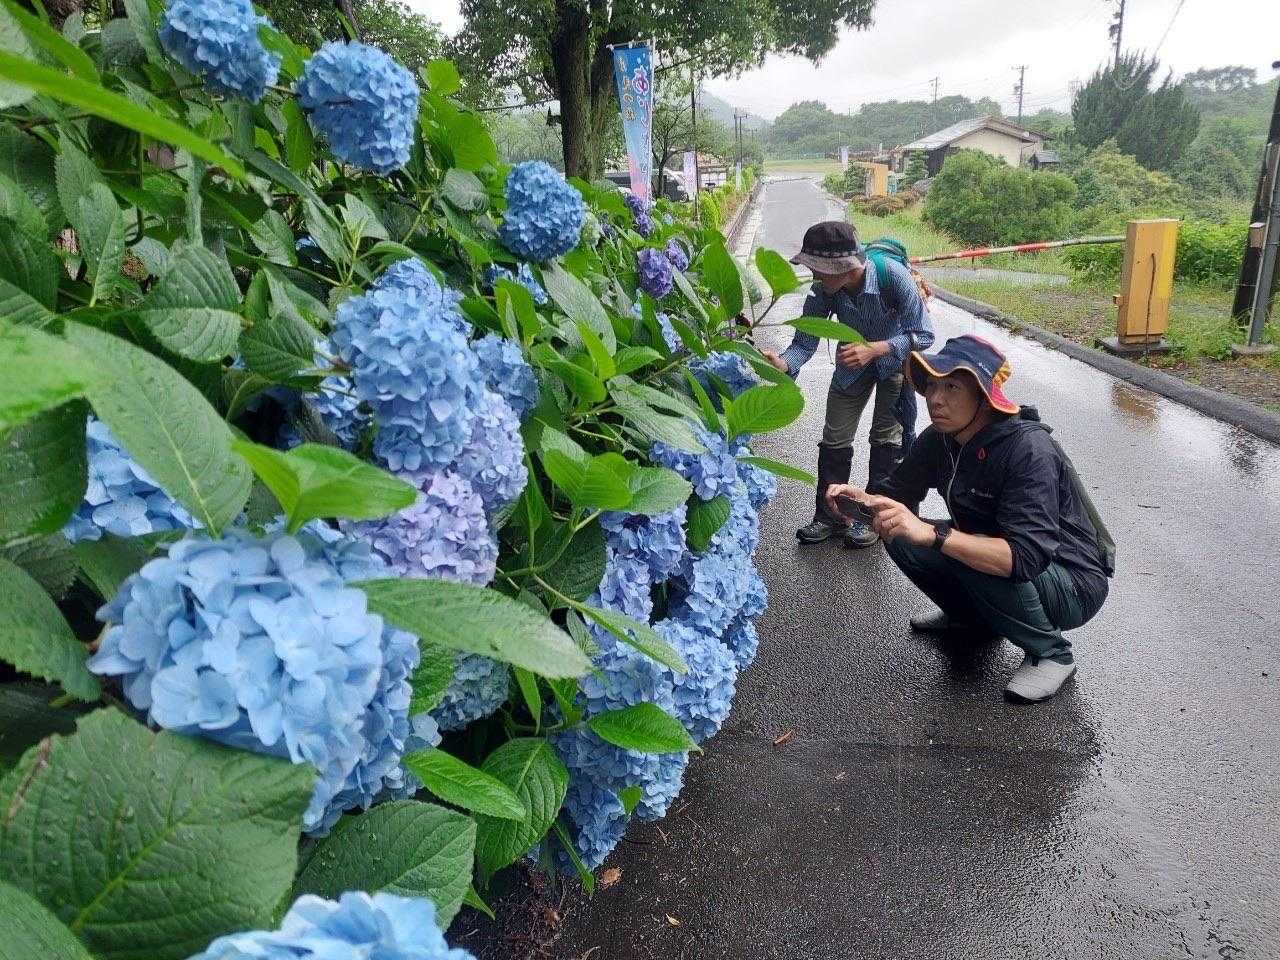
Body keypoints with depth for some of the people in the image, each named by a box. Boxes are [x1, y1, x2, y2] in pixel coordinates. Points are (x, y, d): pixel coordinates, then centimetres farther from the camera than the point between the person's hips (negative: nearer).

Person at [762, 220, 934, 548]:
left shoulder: (893, 276, -38)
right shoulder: (823, 291, -28)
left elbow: (923, 336, -32)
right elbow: (805, 342, -26)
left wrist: (874, 349, -46)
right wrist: (781, 364, -48)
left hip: (896, 357, -3)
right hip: (853, 360, 3)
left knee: (886, 438, -4)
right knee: (834, 439, 3)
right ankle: (828, 515, 17)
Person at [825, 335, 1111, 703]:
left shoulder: (1029, 451, -30)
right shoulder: (940, 439, -8)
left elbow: (1027, 556, -39)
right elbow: (897, 492, 2)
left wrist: (932, 534, -49)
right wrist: (862, 500, -22)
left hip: (1075, 586, -7)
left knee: (972, 557, -34)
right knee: (899, 535, -6)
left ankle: (1051, 652, -7)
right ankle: (972, 616, 19)